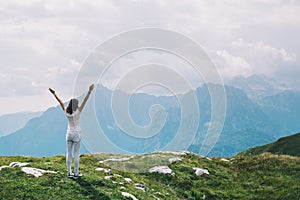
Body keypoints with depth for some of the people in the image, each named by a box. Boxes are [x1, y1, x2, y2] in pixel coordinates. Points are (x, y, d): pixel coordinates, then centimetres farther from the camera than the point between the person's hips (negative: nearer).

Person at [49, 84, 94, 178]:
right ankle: (76, 173, 6)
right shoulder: (77, 112, -18)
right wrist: (89, 91, -29)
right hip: (76, 134, -4)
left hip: (69, 134, 4)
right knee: (76, 154, 2)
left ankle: (69, 173, 11)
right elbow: (84, 101, -24)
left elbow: (61, 102, 2)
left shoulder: (66, 112, -7)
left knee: (69, 154, 8)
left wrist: (54, 94, 11)